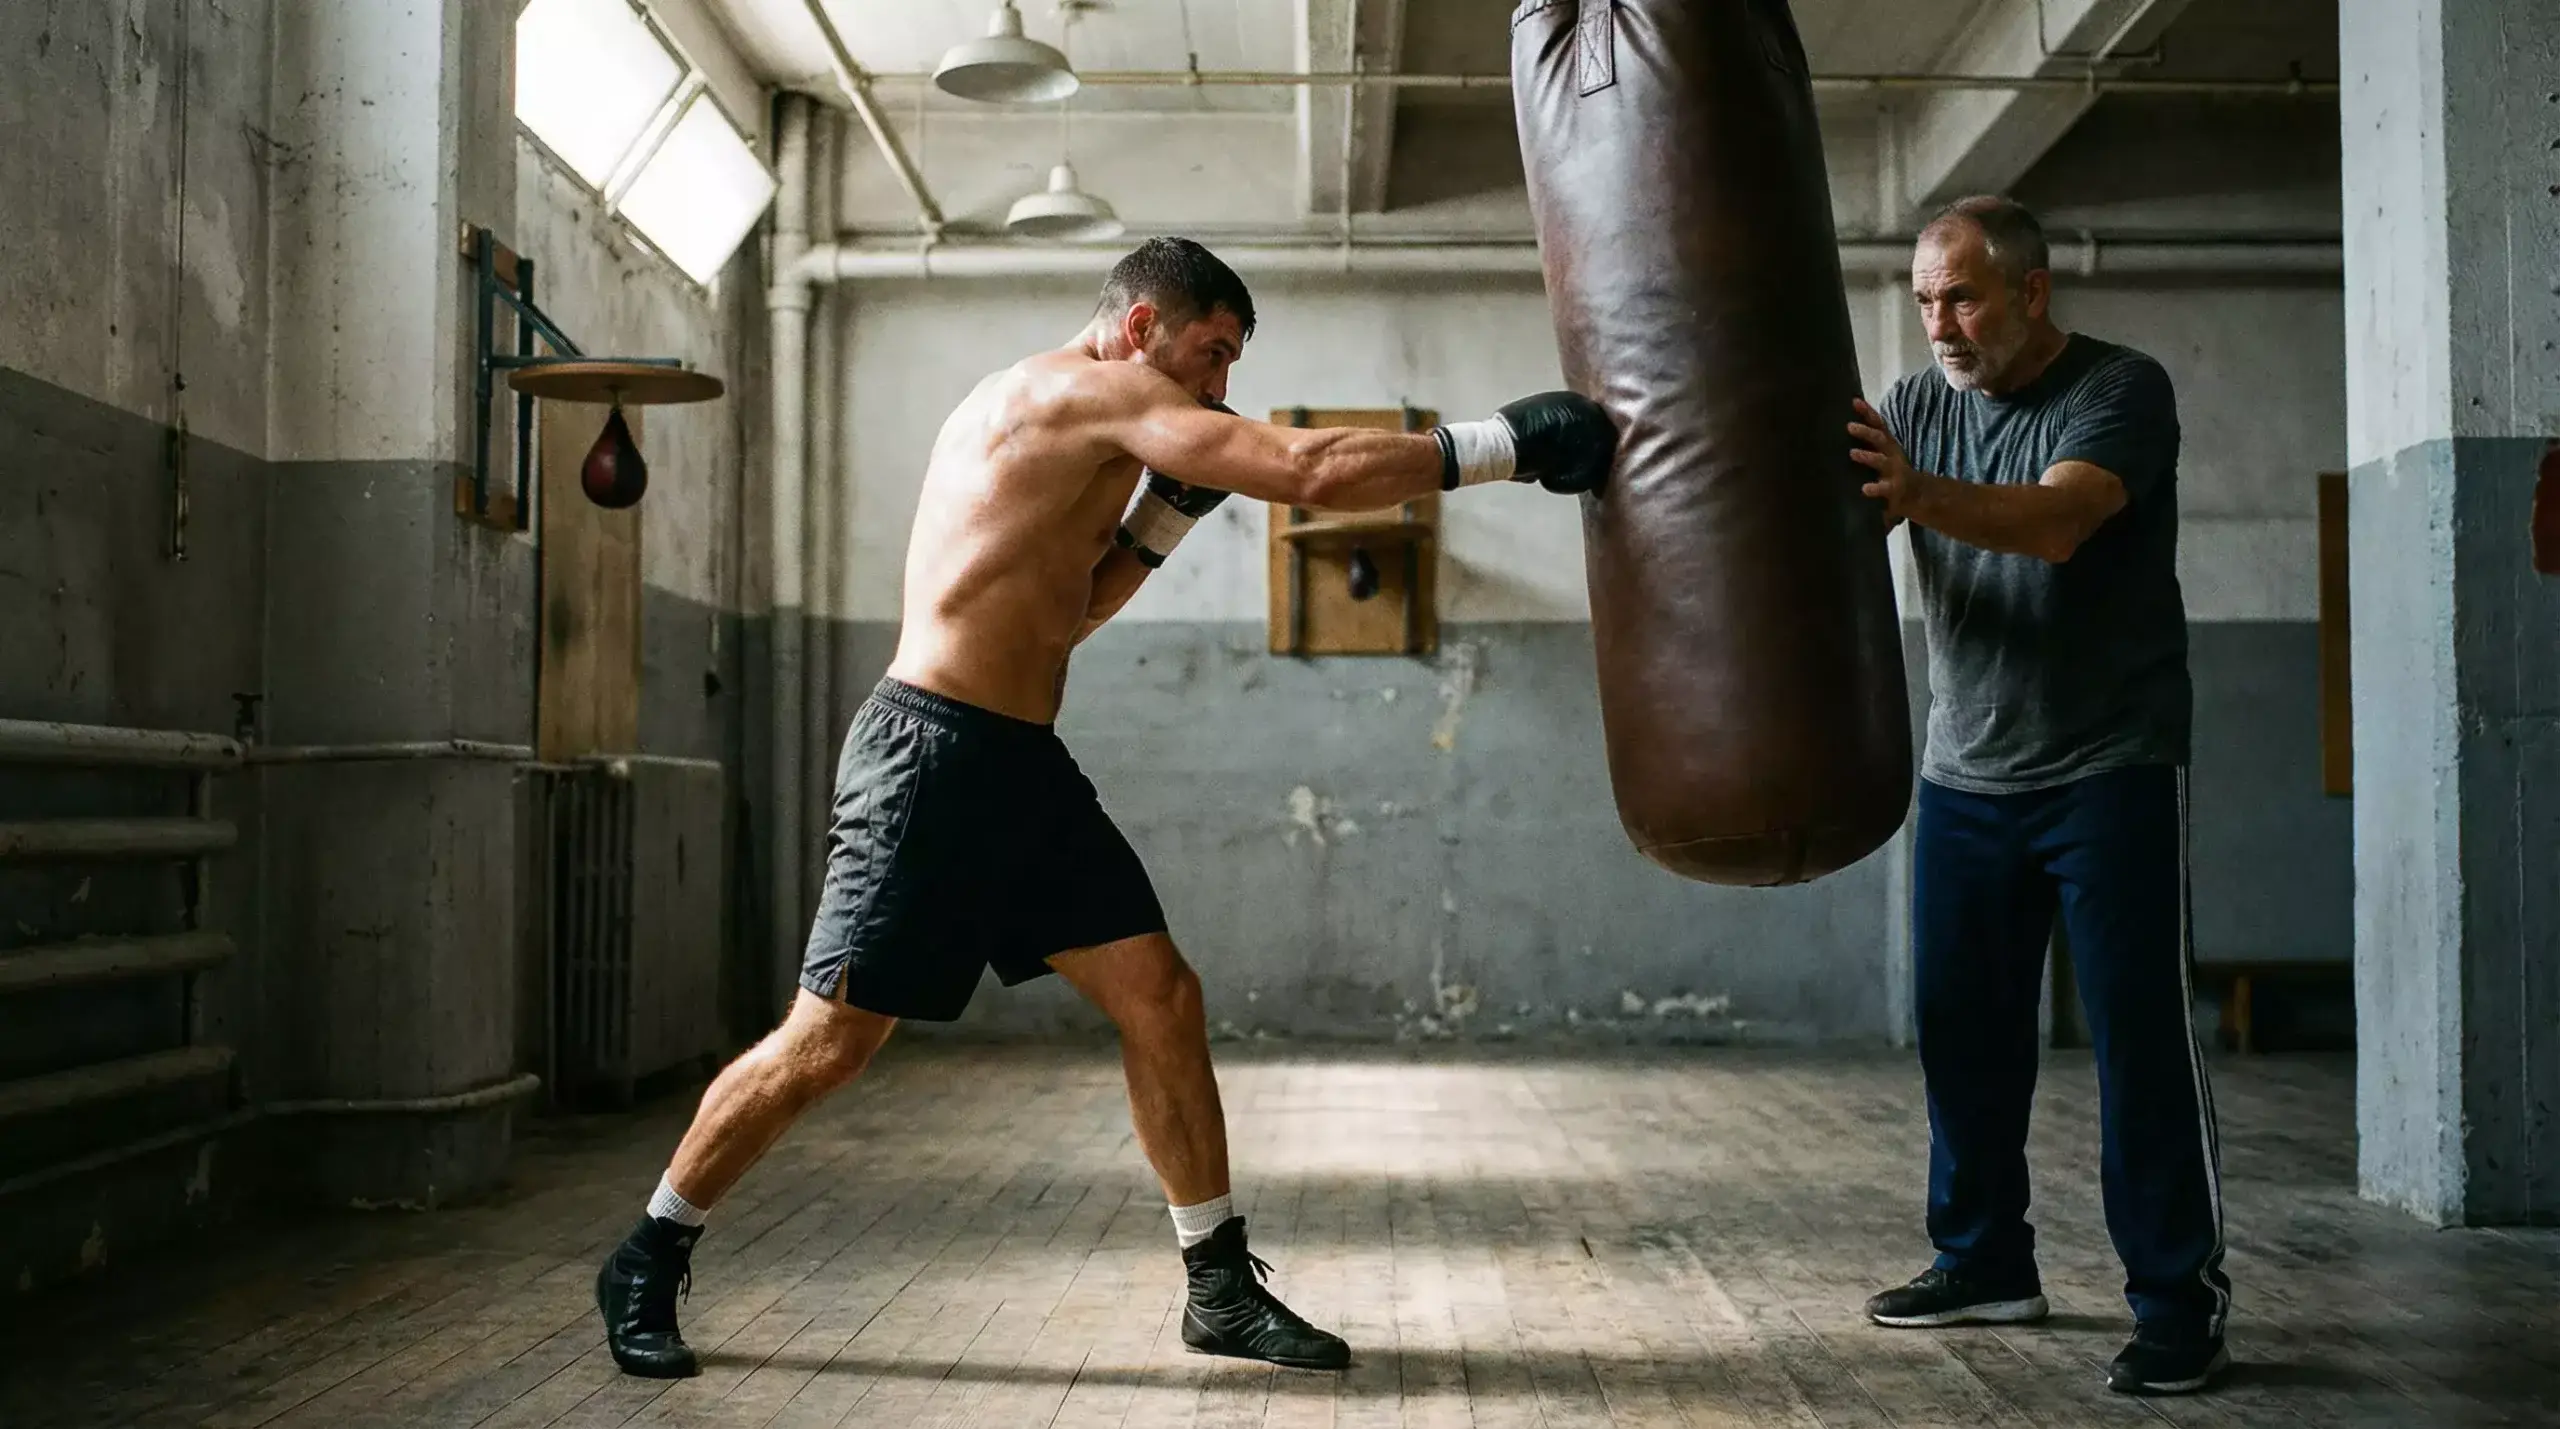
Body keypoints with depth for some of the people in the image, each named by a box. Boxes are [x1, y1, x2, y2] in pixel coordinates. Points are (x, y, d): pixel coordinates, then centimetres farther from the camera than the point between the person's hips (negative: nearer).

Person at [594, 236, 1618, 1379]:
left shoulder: (1048, 417, 17)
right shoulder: (1092, 391, -12)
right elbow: (1312, 471, -21)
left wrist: (1168, 512, 11)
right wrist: (1506, 445, -17)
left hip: (1021, 765, 10)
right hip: (931, 755, -10)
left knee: (1161, 999, 5)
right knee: (831, 1042, -3)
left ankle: (1220, 1287, 12)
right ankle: (647, 1265, 15)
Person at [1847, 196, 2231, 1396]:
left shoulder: (2121, 391, -10)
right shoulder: (1919, 404, 5)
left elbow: (2058, 521, -29)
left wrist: (1920, 492, -47)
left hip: (2113, 769, -5)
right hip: (1965, 775, 5)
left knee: (2139, 1028, -5)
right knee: (1962, 1027, 7)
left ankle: (2178, 1298, 3)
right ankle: (1985, 1262, 20)